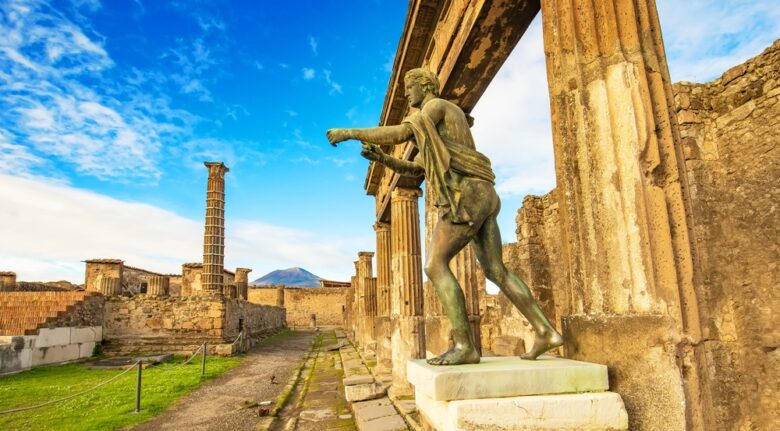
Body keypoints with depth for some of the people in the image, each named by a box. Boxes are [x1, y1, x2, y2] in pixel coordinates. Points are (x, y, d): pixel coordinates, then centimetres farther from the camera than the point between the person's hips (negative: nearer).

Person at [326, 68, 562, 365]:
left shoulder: (437, 105, 3)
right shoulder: (437, 127, 33)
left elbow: (400, 134, -13)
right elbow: (415, 170, 27)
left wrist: (351, 133, -6)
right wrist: (380, 157, 14)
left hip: (466, 197, -10)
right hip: (482, 197, 10)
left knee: (435, 266, -12)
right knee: (496, 272, 9)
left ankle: (464, 346, -15)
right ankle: (546, 332, 7)